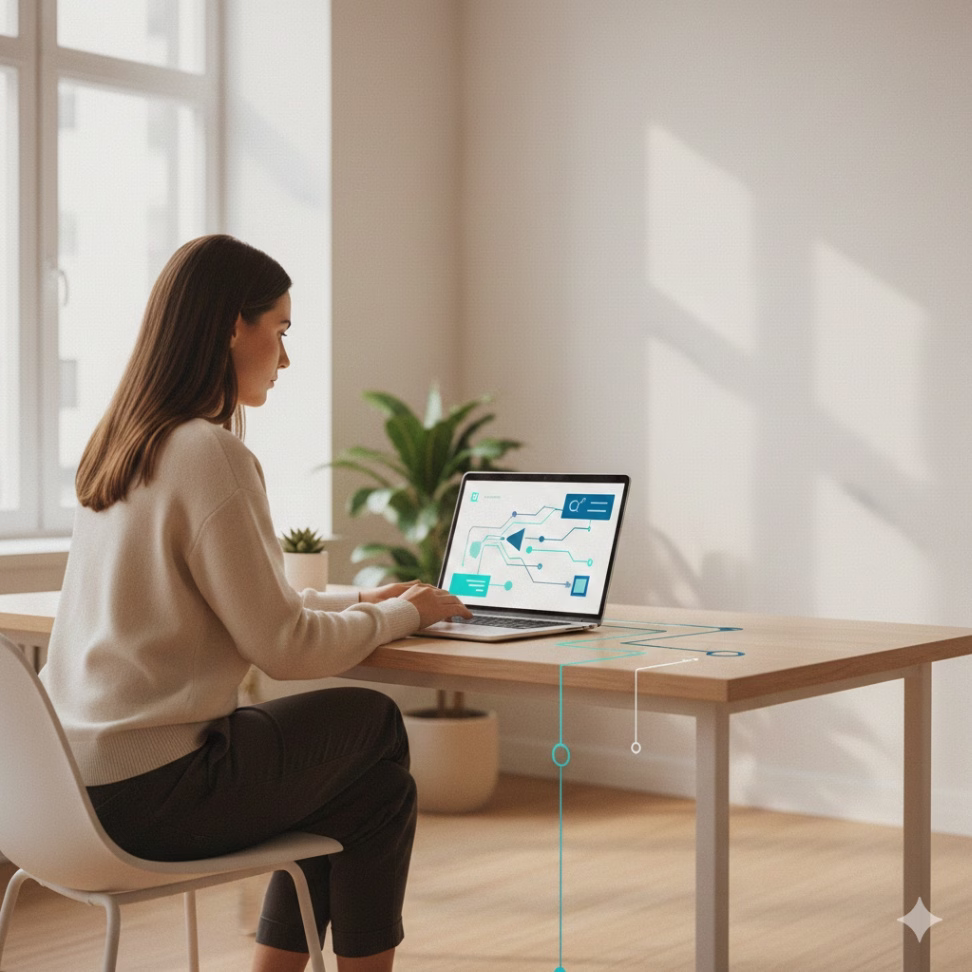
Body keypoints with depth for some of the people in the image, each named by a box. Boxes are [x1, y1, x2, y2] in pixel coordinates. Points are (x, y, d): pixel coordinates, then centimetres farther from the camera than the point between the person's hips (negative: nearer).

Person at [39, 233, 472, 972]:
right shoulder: (209, 454, -18)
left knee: (349, 773, 21)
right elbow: (283, 645, -15)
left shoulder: (118, 445, 10)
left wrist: (358, 601, 15)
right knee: (376, 728, 11)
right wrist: (402, 615, 0)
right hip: (149, 796, -8)